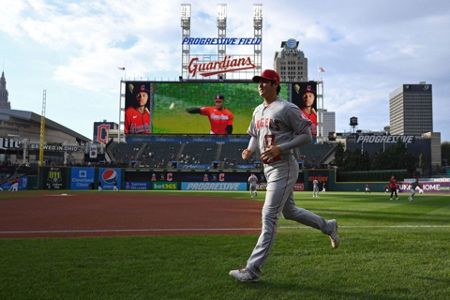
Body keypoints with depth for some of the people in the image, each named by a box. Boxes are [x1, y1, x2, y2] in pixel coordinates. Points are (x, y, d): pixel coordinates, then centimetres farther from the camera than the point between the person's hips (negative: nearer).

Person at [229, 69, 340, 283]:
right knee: (289, 212, 19)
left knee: (269, 216, -9)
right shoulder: (258, 111, 14)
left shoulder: (287, 109, -12)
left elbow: (306, 135, -13)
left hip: (284, 168, -9)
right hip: (269, 168, 9)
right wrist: (250, 149, 3)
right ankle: (328, 226, 41)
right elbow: (254, 135, 25)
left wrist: (280, 148, -22)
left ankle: (253, 269, -5)